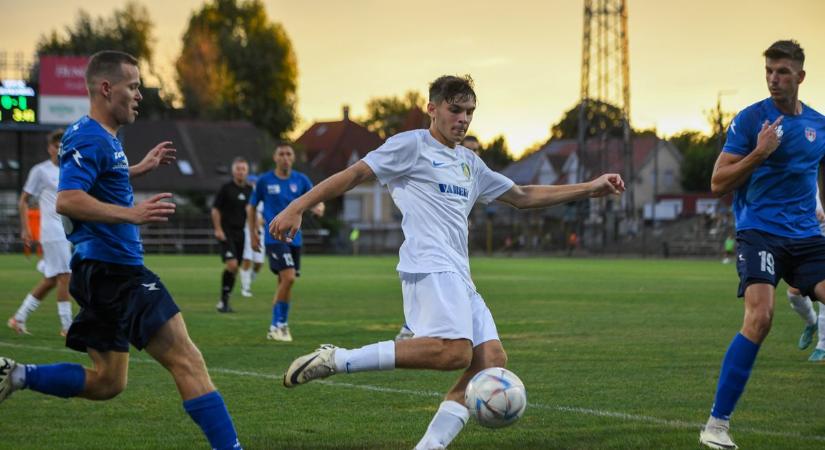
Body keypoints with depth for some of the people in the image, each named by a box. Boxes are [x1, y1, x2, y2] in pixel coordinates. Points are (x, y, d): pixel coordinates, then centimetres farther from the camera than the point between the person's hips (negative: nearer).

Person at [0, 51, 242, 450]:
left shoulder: (104, 137, 17)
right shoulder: (90, 138, -14)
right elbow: (66, 200, -26)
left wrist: (140, 168, 29)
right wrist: (133, 214, -31)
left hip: (108, 274, 10)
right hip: (114, 270, -10)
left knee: (106, 382, 17)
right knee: (188, 361, -12)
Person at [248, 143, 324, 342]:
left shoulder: (301, 180, 5)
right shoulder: (264, 181, -2)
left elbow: (316, 201, 2)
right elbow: (251, 207, 8)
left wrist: (318, 207, -22)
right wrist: (252, 234, 5)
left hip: (294, 238, 4)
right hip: (275, 237, -4)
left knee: (285, 282, 10)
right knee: (288, 278, -19)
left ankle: (280, 325, 22)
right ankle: (277, 325, -9)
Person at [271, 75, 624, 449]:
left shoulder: (470, 163, 27)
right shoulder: (412, 145, 4)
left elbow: (523, 197, 33)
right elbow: (355, 174, 0)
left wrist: (589, 189, 30)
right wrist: (297, 208, -8)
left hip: (459, 278, 9)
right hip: (430, 267, -9)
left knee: (491, 360, -7)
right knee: (454, 351, -29)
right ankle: (336, 360, -25)